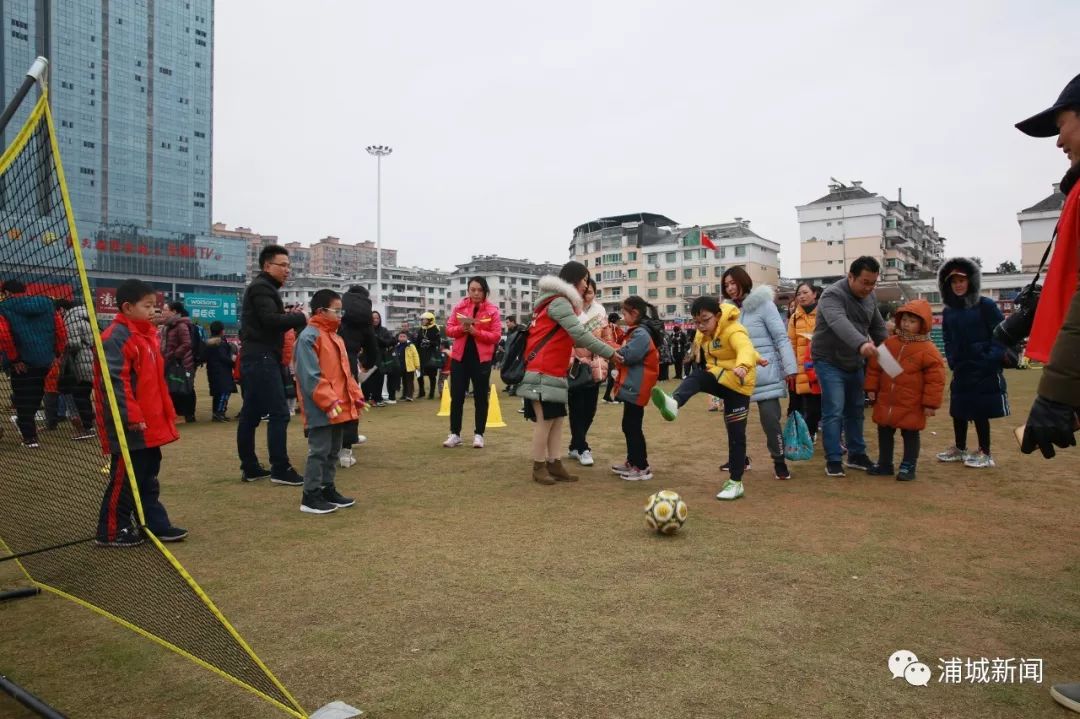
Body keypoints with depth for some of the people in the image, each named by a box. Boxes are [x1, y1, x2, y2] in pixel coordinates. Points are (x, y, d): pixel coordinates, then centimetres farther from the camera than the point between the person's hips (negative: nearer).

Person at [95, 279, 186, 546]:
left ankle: (156, 524, 23)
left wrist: (167, 412, 18)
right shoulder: (115, 338, -16)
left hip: (151, 423, 10)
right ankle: (111, 531, 14)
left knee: (148, 478, 15)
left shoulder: (147, 335, 13)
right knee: (125, 479, 2)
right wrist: (132, 417, -23)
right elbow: (115, 382, -22)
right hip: (131, 426, -10)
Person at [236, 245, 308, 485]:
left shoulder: (263, 288, 23)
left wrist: (291, 318, 4)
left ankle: (249, 467, 17)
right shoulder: (261, 287, -9)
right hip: (262, 358, -11)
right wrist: (299, 318, -12)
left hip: (257, 358, 11)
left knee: (251, 415, 11)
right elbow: (271, 320, -22)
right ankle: (280, 469, -8)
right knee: (279, 413, -10)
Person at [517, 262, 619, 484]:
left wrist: (604, 348, 8)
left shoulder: (561, 302, 19)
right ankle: (539, 468, 4)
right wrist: (609, 353, -13)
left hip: (554, 372, 10)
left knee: (557, 419, 7)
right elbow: (580, 334, -20)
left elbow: (572, 338, 17)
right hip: (542, 373, -10)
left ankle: (554, 465, 10)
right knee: (545, 420, -5)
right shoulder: (559, 302, -14)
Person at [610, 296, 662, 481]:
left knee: (632, 427, -5)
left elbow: (626, 356, -23)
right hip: (632, 387, 11)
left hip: (635, 388, -11)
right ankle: (632, 462, 27)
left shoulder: (641, 334, -17)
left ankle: (642, 467, 2)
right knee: (629, 426, 17)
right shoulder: (637, 332, 16)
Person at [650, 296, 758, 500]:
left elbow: (746, 349, -47)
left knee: (736, 434, -3)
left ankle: (735, 483, 6)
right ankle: (674, 403, -54)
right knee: (695, 377, -27)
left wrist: (742, 366, -66)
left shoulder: (734, 331, -27)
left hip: (737, 386, -6)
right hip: (718, 378, 6)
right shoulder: (703, 332, -3)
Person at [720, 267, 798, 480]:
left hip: (764, 372, -5)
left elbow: (781, 337, -8)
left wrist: (790, 367, -12)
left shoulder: (763, 303, -7)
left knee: (770, 418, -3)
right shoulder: (729, 309, 7)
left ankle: (779, 462, 12)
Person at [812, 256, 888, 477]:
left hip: (855, 363, 7)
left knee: (855, 410, 14)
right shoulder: (832, 295, -23)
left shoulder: (870, 297, 4)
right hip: (830, 362, -7)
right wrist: (861, 343, -57)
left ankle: (856, 455, 27)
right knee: (834, 411, -9)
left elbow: (878, 326, 14)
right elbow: (840, 323, -42)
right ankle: (833, 460, 1)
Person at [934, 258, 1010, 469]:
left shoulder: (986, 305, -8)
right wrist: (952, 361, 3)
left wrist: (991, 360, -16)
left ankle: (985, 454, 15)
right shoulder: (949, 311, 8)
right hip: (961, 371, 5)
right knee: (958, 411, 12)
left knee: (980, 412, 1)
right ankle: (959, 449, 27)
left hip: (985, 372, -5)